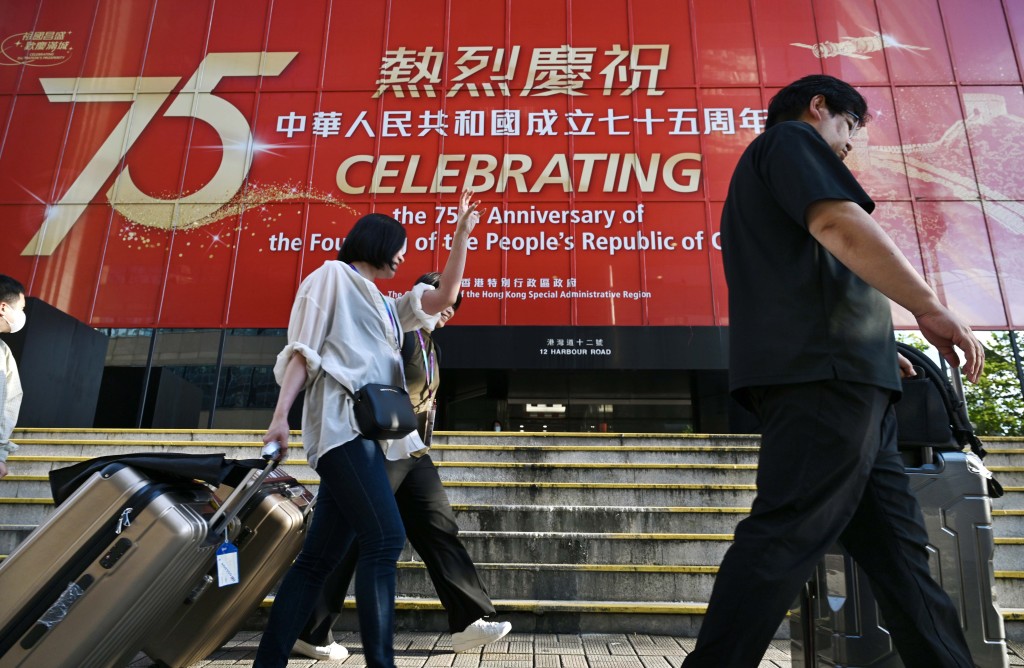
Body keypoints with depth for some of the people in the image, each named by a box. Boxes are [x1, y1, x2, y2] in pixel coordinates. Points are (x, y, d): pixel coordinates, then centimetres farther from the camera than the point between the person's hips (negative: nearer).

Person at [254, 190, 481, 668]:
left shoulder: (385, 306, 31)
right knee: (385, 537, -19)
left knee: (319, 557, 4)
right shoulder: (333, 275, 10)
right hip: (345, 423, -8)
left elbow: (444, 296, 22)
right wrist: (280, 415, -11)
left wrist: (463, 232, 23)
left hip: (370, 431, 8)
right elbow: (303, 347, 0)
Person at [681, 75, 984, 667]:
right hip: (826, 371, -10)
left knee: (897, 542, 10)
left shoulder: (761, 175, 35)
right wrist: (930, 306, -11)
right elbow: (837, 222, -13)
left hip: (837, 377, 10)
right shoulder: (792, 137, 7)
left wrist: (875, 346, 33)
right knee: (787, 535, -15)